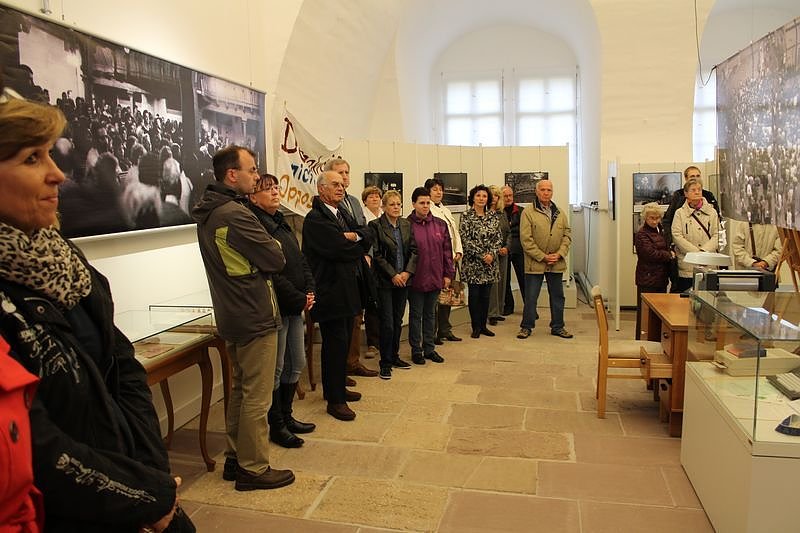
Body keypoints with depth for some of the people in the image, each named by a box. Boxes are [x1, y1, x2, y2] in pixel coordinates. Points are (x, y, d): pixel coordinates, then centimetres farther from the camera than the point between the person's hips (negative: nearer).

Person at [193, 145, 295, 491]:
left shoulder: (207, 214, 9)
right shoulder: (235, 215, -21)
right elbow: (276, 260, -17)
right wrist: (272, 246, 3)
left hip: (232, 317, 10)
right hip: (255, 317, -10)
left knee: (240, 390, 19)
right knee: (257, 397, 1)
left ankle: (235, 459, 30)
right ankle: (253, 469, 13)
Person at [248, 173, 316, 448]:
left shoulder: (281, 224, 15)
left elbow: (301, 261, 15)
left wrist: (309, 291, 0)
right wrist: (299, 300, -16)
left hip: (295, 306, 9)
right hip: (275, 308, -9)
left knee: (296, 363, 16)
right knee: (276, 369, 3)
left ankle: (287, 417, 31)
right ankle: (276, 426, 17)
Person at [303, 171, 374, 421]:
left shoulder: (343, 213, 15)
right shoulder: (315, 219, -13)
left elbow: (367, 237, 6)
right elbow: (339, 249, -22)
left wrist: (354, 236, -14)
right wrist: (358, 247, -3)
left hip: (348, 289, 9)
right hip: (331, 291, -9)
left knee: (343, 342, 17)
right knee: (335, 344, -3)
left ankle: (338, 388, 31)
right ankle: (334, 400, 8)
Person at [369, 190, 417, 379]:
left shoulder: (406, 224, 8)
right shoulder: (376, 226, -7)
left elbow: (414, 250, 6)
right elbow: (376, 255, -10)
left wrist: (407, 272, -7)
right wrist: (393, 275, -12)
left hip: (403, 279, 5)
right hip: (385, 280, -5)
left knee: (398, 320, 12)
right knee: (387, 322, -3)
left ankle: (394, 356, 25)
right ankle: (385, 363, 7)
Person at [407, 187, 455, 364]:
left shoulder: (440, 224, 6)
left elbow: (446, 250, 8)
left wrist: (448, 274, 6)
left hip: (435, 278, 4)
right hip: (416, 279, -4)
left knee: (430, 314, 15)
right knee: (416, 314, 8)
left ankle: (429, 348, 27)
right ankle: (416, 350, 19)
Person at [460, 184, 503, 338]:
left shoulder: (493, 215, 9)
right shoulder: (466, 216, -4)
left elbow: (498, 237, 7)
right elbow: (466, 239, -11)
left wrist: (492, 253, -8)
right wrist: (482, 255, -14)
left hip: (490, 262, 4)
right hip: (473, 262, -4)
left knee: (486, 295, 9)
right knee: (474, 294, 1)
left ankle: (483, 325, 19)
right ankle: (476, 327, 11)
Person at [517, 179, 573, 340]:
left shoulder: (560, 213, 10)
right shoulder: (528, 213, -6)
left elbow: (567, 235, 10)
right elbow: (526, 239, -11)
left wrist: (559, 254, -6)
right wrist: (543, 257, -13)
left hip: (556, 263, 5)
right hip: (535, 263, -4)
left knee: (557, 296, 13)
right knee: (530, 296, 3)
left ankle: (557, 327, 25)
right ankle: (526, 327, 16)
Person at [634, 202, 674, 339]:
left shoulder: (660, 231, 14)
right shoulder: (642, 234, -12)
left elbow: (666, 248, 28)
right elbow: (651, 253, -20)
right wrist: (669, 255, -8)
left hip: (661, 277, 8)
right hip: (648, 278, -8)